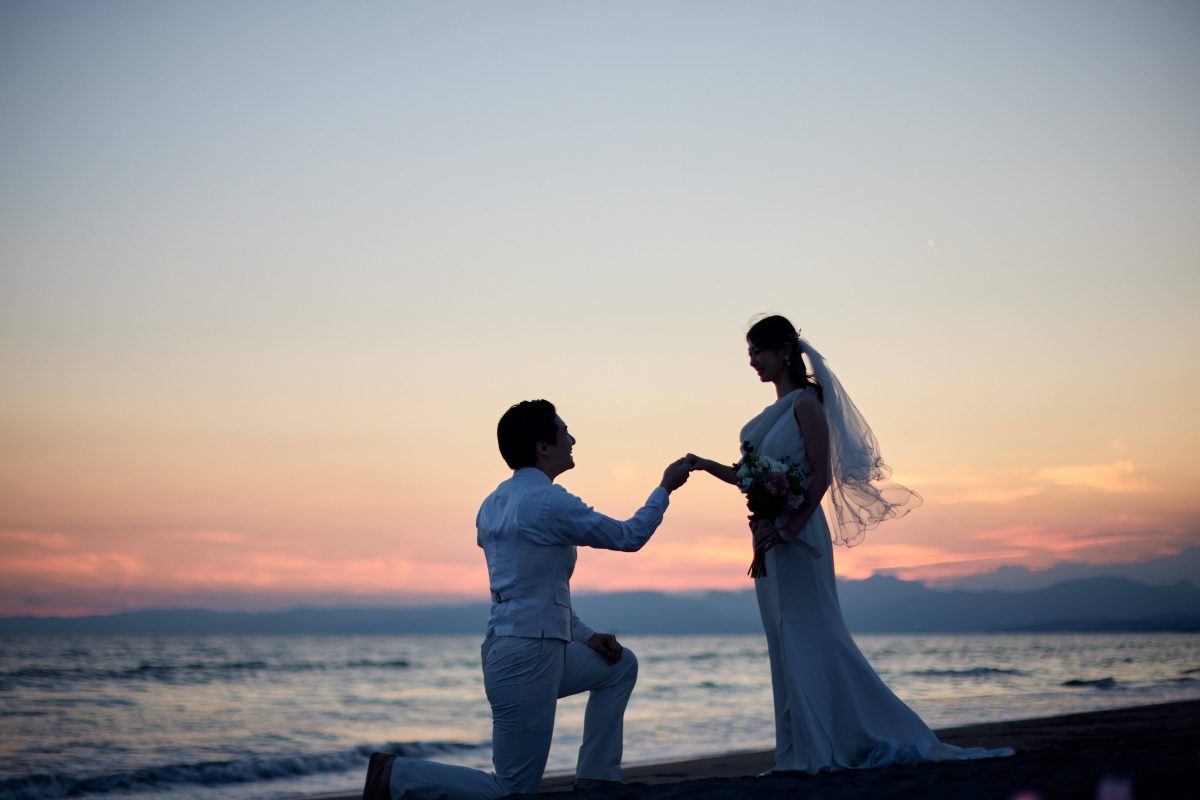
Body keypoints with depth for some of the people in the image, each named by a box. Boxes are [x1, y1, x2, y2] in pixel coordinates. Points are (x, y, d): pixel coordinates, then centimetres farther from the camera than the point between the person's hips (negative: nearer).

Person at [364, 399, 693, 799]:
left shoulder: (495, 504, 13)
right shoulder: (548, 502, -15)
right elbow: (628, 537, -6)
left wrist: (585, 636, 18)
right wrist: (665, 488, 9)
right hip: (527, 657, -10)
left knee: (620, 666, 25)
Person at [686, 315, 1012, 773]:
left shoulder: (806, 402, -8)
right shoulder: (777, 409, 17)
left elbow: (821, 476, -15)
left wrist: (787, 528, -23)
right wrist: (709, 467, 6)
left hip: (795, 537, -9)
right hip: (771, 539, 9)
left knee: (806, 637, -7)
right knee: (787, 644, 8)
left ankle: (822, 748, -4)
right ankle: (803, 750, 10)